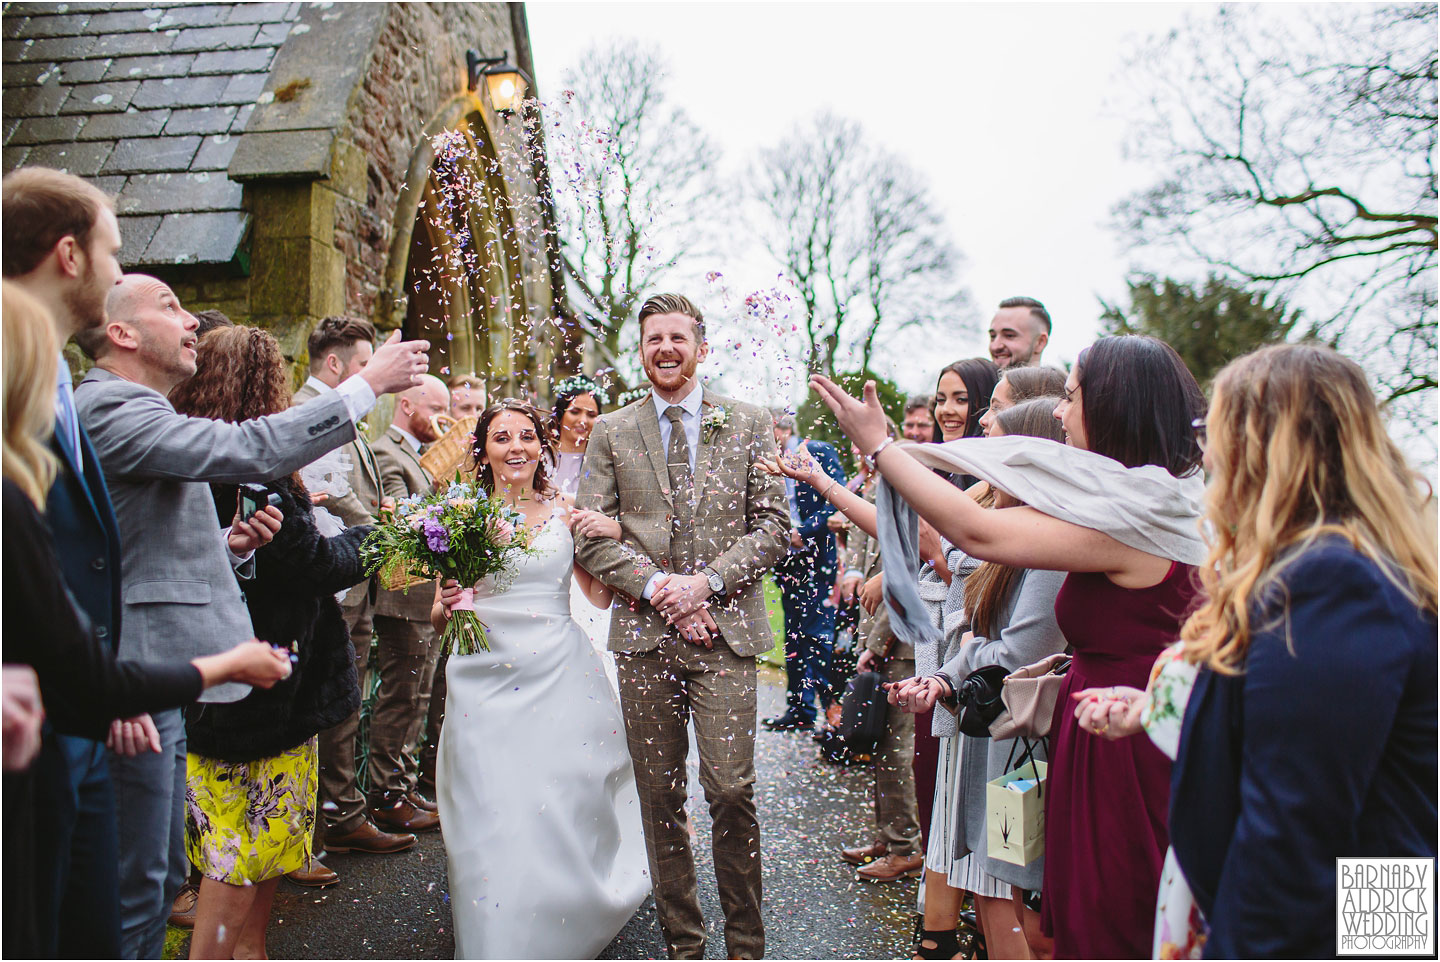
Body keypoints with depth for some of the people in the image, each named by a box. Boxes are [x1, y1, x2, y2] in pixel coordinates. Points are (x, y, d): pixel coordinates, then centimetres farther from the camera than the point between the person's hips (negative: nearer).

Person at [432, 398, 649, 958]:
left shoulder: (566, 512, 5)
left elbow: (601, 597, 9)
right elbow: (439, 619, 9)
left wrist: (614, 540, -6)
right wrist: (445, 605, -13)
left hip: (560, 679, 0)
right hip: (485, 684, 0)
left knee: (567, 814, 3)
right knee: (494, 820, -1)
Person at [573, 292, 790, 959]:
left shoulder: (748, 424, 8)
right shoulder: (611, 432, 9)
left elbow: (772, 525, 3)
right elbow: (591, 536, 4)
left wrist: (707, 580, -10)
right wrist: (655, 586, -10)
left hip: (726, 629, -1)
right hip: (642, 634, 2)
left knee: (732, 791, -4)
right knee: (660, 798, 8)